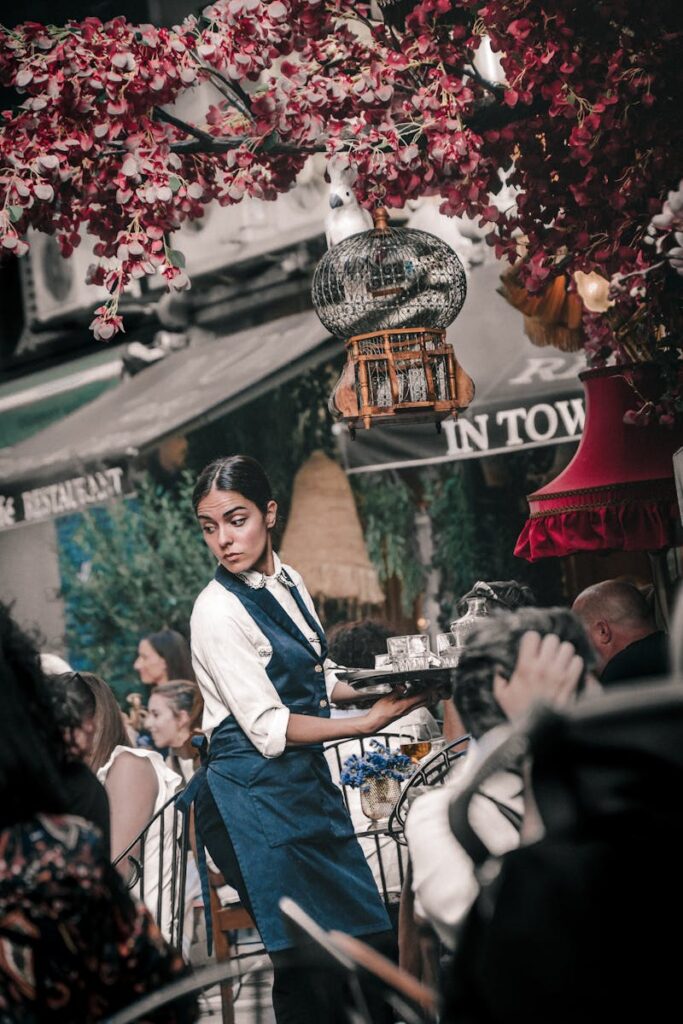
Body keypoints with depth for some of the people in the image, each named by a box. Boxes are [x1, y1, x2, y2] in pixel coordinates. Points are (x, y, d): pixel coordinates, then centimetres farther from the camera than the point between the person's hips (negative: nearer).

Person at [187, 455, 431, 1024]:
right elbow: (269, 728, -17)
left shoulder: (289, 583, 8)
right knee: (310, 962, -8)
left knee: (374, 947, 7)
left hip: (309, 781, 8)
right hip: (255, 794, -8)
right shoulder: (219, 612, -15)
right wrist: (368, 723, -21)